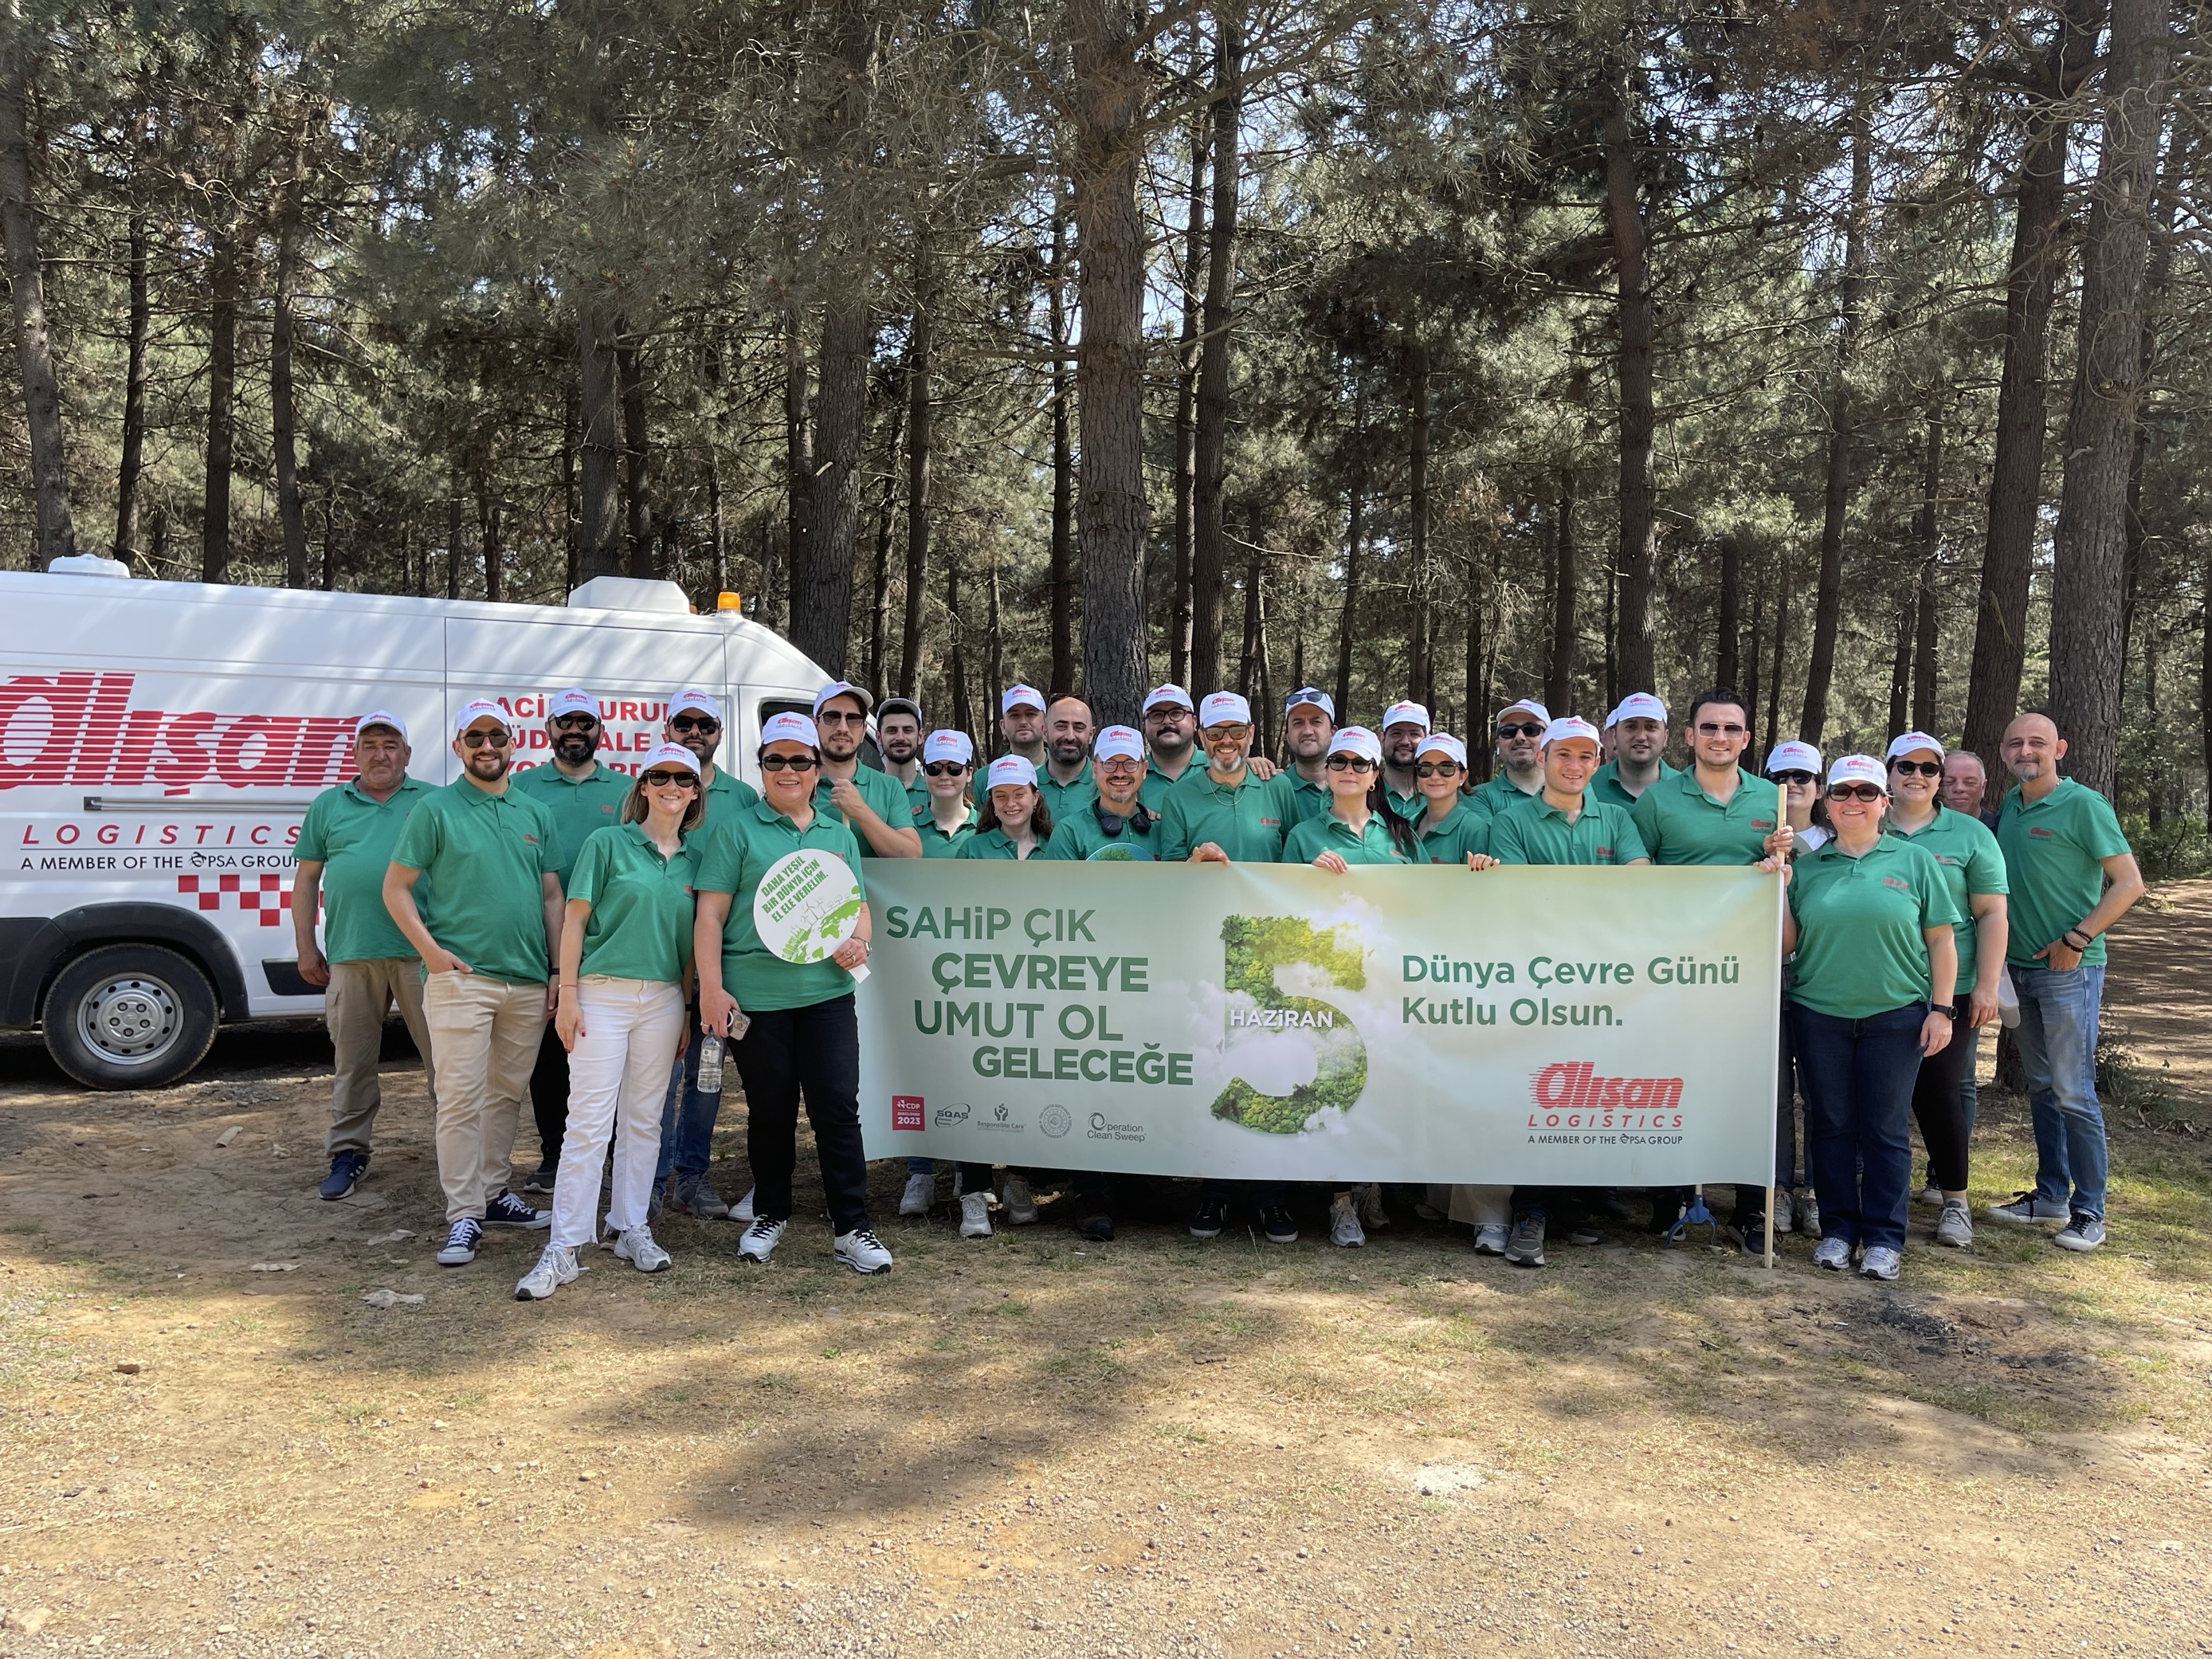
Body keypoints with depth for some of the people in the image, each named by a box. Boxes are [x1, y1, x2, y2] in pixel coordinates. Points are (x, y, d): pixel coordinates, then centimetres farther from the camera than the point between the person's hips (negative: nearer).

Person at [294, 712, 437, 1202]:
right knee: (351, 1060, 9)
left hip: (423, 953, -2)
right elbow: (306, 879, 14)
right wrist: (305, 946, 7)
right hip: (350, 954, 2)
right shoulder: (327, 806, 14)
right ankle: (347, 1152, 19)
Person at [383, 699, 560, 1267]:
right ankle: (464, 1216, 0)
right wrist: (430, 950, -12)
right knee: (461, 1098, -5)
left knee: (507, 1094, 13)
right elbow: (395, 887, -1)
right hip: (461, 976, -5)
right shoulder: (436, 809, 0)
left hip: (527, 981, 5)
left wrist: (559, 971, 9)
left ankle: (492, 1193, 25)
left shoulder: (536, 814, 13)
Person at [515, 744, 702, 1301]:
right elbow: (574, 921, -3)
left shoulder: (694, 860, 10)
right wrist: (567, 993, -9)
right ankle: (564, 1248, -1)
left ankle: (629, 1229, 22)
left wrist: (688, 1012, 12)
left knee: (644, 1121, 10)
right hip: (602, 993, -4)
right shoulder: (607, 843, -1)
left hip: (663, 999, 4)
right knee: (588, 1121, -6)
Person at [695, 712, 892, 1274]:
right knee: (769, 1111, 9)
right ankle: (770, 1214, 27)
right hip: (755, 994, -2)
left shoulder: (838, 835, 15)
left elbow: (859, 906, 21)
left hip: (827, 992, 2)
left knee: (838, 1108, -3)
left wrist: (858, 941, -2)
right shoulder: (738, 830, 3)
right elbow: (711, 915, -2)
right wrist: (712, 989, -9)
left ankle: (851, 1228, 5)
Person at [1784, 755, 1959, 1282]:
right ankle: (1837, 1229, 18)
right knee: (1830, 1124, 7)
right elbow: (1787, 945, 6)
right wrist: (1779, 890, -6)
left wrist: (1941, 1008, -2)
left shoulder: (1913, 861, 4)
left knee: (1886, 1128, 3)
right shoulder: (1806, 867, 7)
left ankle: (1884, 1237, 12)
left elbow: (1940, 940, 4)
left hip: (1895, 1015, -1)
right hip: (1819, 1015, 2)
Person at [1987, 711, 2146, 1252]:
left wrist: (2076, 940, -16)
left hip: (2069, 970, -7)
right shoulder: (2008, 806, 9)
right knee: (2041, 1088, 13)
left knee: (2073, 1093, -5)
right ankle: (2051, 1194, 23)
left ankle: (2089, 1209, 5)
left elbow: (2129, 883, -13)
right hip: (2020, 966, 7)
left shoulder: (2083, 804, -11)